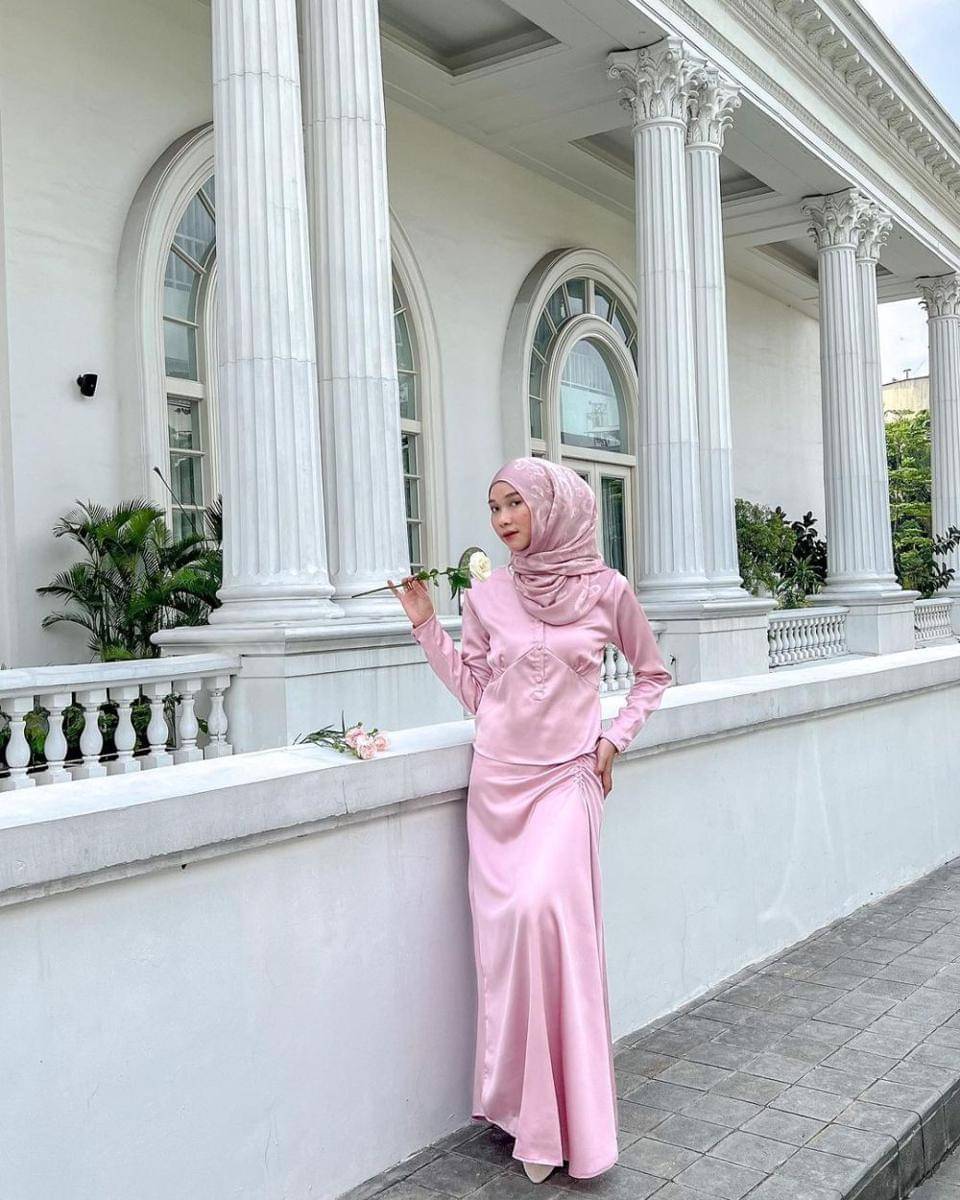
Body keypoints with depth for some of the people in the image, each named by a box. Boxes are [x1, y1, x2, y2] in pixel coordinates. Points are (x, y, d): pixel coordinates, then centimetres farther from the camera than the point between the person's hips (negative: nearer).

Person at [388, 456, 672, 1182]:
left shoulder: (607, 591, -2)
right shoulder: (487, 596, 4)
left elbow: (653, 675, 12)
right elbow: (473, 690, 8)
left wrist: (614, 741, 3)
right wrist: (425, 621, 2)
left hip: (566, 780, -3)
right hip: (498, 780, 3)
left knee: (544, 913, -18)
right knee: (508, 927, 0)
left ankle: (561, 1114, -2)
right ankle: (521, 1104, 17)